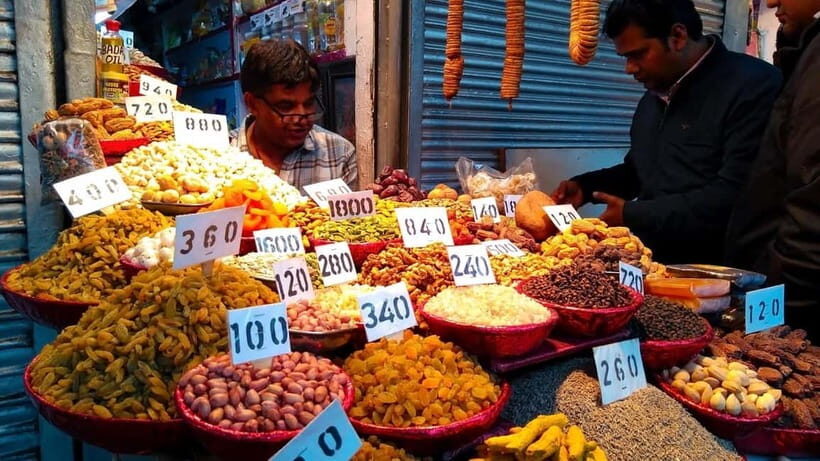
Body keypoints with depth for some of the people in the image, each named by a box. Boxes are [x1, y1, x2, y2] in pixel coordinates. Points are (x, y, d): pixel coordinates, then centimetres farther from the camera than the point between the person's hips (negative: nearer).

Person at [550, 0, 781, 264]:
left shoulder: (752, 86, -12)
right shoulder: (652, 97, 15)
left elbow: (734, 196, -20)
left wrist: (633, 215, -15)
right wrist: (584, 186, 12)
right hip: (651, 262, 7)